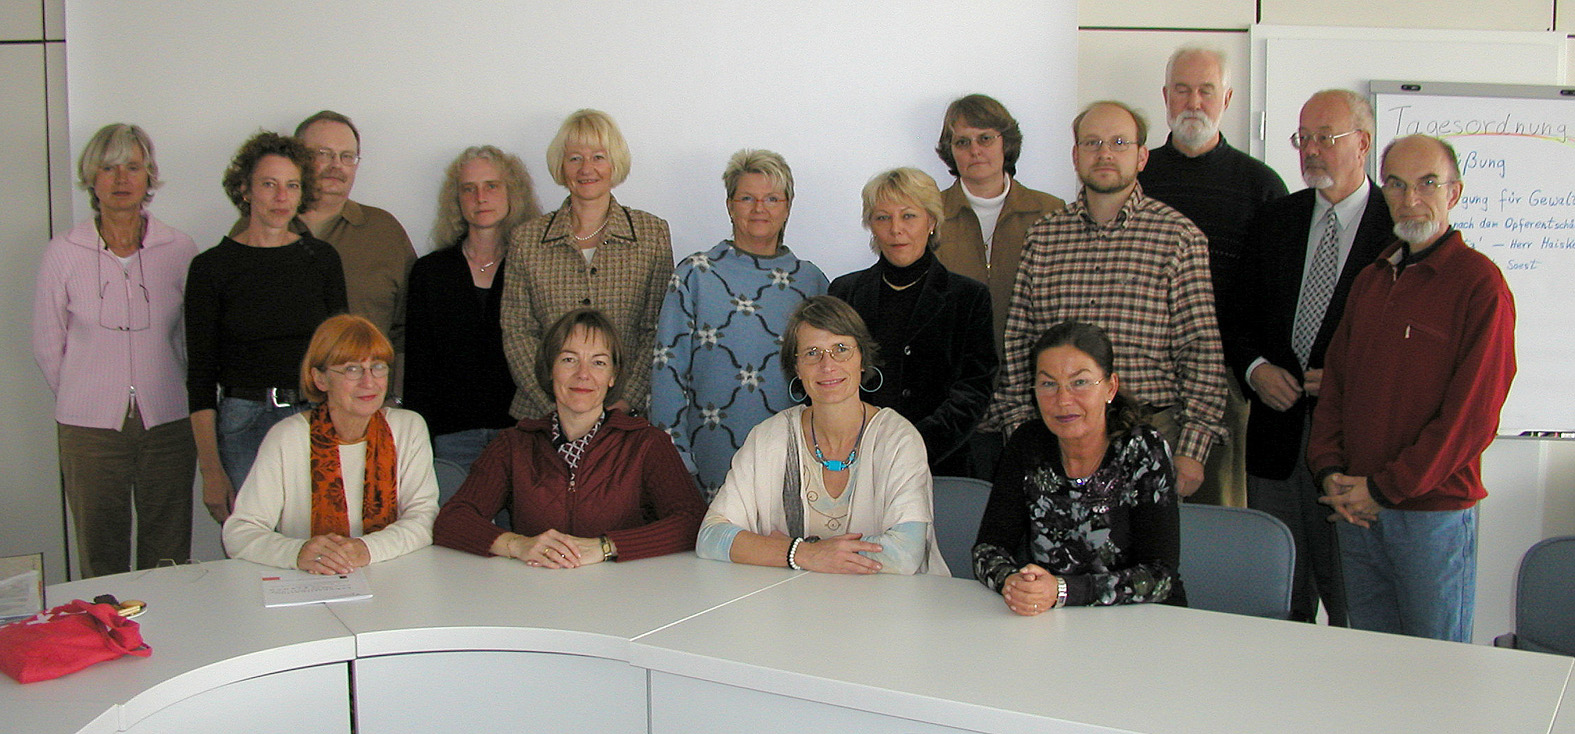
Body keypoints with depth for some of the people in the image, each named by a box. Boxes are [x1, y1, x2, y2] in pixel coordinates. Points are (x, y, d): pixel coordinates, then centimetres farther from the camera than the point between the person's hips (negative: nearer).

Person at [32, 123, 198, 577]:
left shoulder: (179, 251, 1)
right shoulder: (63, 254, 0)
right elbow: (47, 348, 7)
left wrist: (164, 396, 10)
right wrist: (88, 398, 10)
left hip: (168, 424, 0)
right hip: (90, 427, 0)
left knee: (168, 561, 5)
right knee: (100, 561, 6)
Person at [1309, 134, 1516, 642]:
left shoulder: (1480, 282, -8)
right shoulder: (1371, 280, 14)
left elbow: (1472, 413, -14)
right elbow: (1334, 382, 14)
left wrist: (1386, 487, -13)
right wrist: (1331, 472, 0)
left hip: (1433, 510, -6)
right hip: (1356, 509, 6)